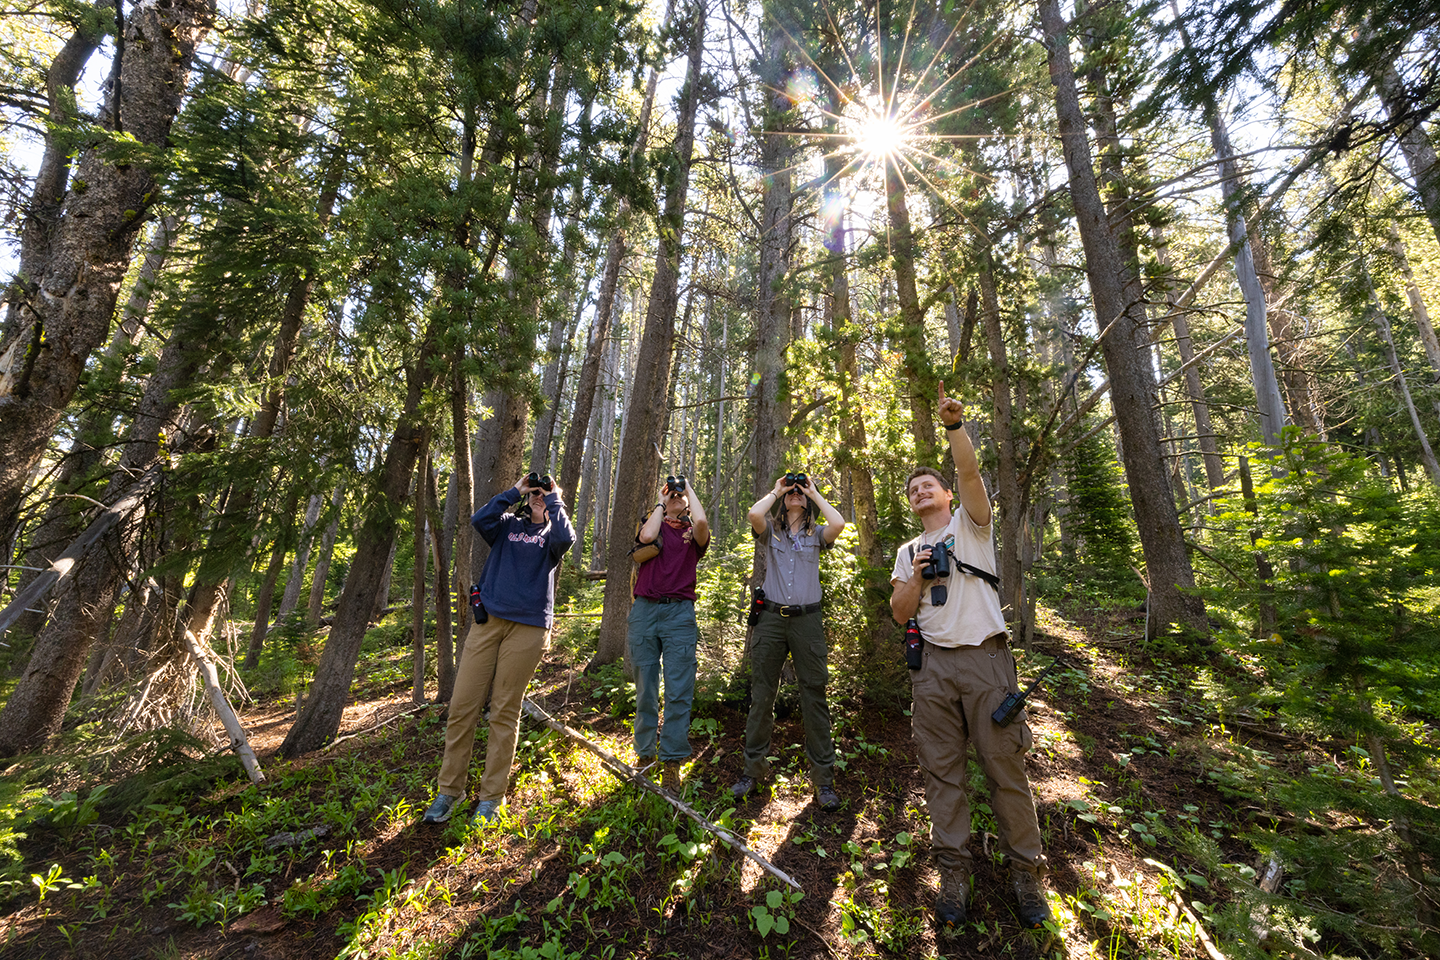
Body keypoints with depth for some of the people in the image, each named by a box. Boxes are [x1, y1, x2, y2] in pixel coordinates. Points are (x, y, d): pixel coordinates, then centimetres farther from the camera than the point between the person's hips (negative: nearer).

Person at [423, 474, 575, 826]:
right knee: (462, 706, 3)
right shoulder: (509, 525, 15)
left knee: (505, 711, 4)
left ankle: (491, 796, 18)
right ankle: (450, 790, 21)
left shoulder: (550, 534, 8)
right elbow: (480, 520, -6)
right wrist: (514, 491, 1)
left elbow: (566, 537, -16)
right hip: (488, 621, 3)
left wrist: (553, 498, -4)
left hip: (527, 627, -2)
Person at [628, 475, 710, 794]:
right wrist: (661, 504, 6)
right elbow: (647, 536, -9)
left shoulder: (693, 532, 11)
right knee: (645, 689, 8)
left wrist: (690, 489, 3)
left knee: (679, 692, -2)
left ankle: (671, 763, 9)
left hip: (679, 613, -1)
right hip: (644, 609, 2)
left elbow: (701, 521, -13)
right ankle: (644, 755, 23)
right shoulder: (653, 524, 16)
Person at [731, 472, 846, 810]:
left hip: (807, 620, 0)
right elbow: (754, 514, -14)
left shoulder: (816, 534, 9)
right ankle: (754, 768, 24)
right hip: (771, 618, 0)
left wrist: (815, 492, 1)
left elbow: (839, 523, -12)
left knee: (814, 696, 4)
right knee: (761, 695, 8)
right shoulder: (770, 530, 8)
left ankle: (823, 776, 18)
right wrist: (775, 491, 2)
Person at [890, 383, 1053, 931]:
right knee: (941, 769, 7)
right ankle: (953, 871, 20)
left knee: (1005, 767, 3)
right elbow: (899, 614, 8)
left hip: (985, 658, -3)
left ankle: (1025, 871, 21)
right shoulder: (907, 551, 16)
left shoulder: (971, 525, 8)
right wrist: (916, 577, -7)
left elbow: (970, 472, -11)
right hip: (932, 664, 3)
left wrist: (954, 425, -19)